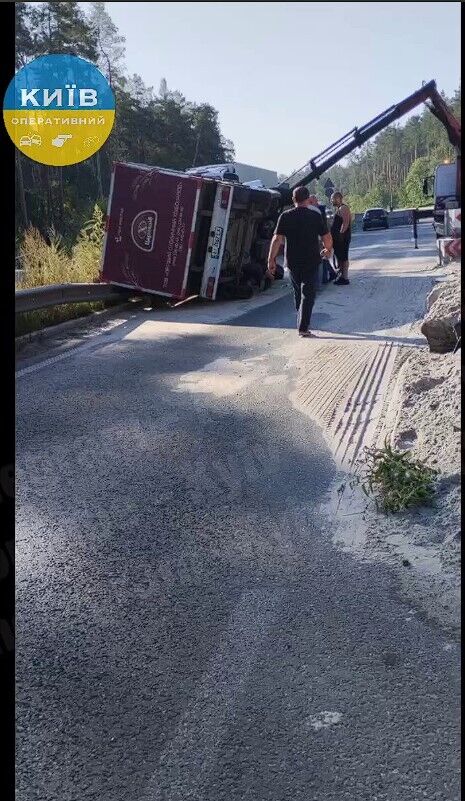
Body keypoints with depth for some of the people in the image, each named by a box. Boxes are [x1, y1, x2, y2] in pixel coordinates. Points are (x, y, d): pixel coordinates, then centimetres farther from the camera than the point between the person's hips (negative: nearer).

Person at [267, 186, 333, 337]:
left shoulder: (285, 216, -2)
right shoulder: (316, 216, -5)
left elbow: (277, 239, -8)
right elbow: (327, 238, -1)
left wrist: (271, 260, -4)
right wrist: (328, 250, 19)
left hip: (292, 262, 3)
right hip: (311, 261, -2)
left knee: (298, 292, 20)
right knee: (308, 294, 1)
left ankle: (301, 323, 32)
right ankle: (303, 327, -6)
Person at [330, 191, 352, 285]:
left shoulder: (343, 208, -14)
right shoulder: (339, 208, 19)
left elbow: (345, 223, -23)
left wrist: (340, 234, -25)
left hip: (342, 238, -11)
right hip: (339, 238, 11)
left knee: (343, 257, -8)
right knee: (340, 257, 13)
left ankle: (345, 278, -6)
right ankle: (342, 275, 20)